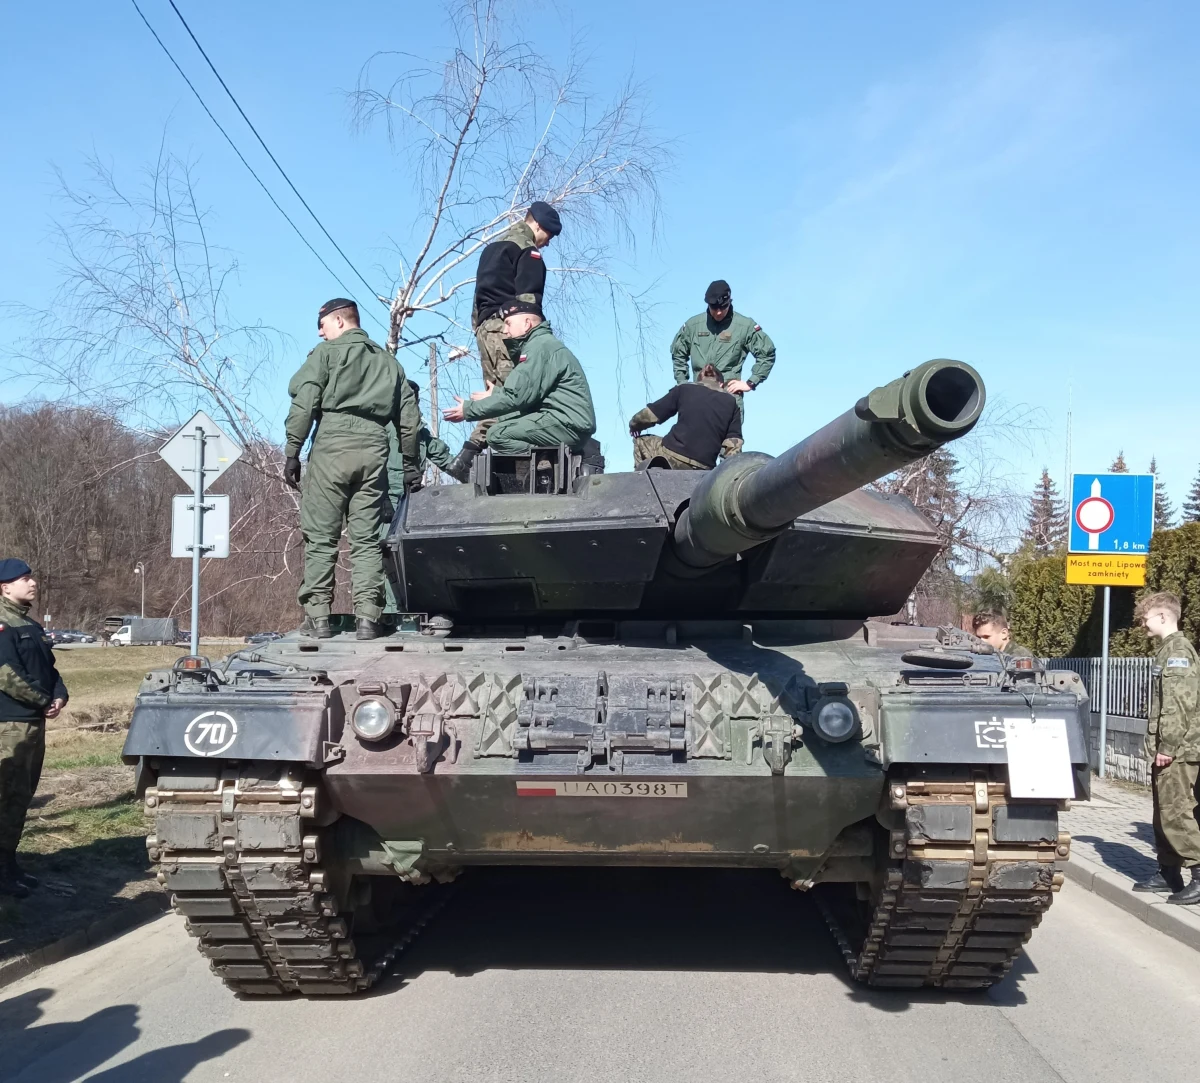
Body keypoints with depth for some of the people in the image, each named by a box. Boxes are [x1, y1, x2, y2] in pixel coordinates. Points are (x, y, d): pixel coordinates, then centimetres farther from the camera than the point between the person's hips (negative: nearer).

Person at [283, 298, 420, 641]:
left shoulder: (327, 352, 8)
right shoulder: (388, 361, 23)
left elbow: (304, 404, -4)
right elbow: (410, 419, 18)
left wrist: (292, 453, -3)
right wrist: (410, 466, 21)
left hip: (332, 445, -4)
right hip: (374, 449, 4)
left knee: (320, 536, 0)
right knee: (367, 538, 4)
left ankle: (317, 617, -3)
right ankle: (368, 618, -2)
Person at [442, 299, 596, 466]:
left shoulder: (540, 346, -10)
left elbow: (516, 396, -16)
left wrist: (469, 410, -8)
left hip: (569, 425, -11)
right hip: (567, 424, 11)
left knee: (497, 435, -15)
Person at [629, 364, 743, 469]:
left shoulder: (684, 389, 8)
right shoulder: (731, 402, 13)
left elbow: (650, 415, 10)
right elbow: (734, 444, 5)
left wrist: (634, 424, 30)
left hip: (672, 457, -2)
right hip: (703, 471, 2)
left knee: (641, 442, 27)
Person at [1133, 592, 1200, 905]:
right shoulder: (1168, 650, 17)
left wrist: (1168, 746, -20)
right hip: (1167, 749, 10)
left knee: (1175, 813, -10)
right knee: (1164, 814, 14)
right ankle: (1169, 873, 22)